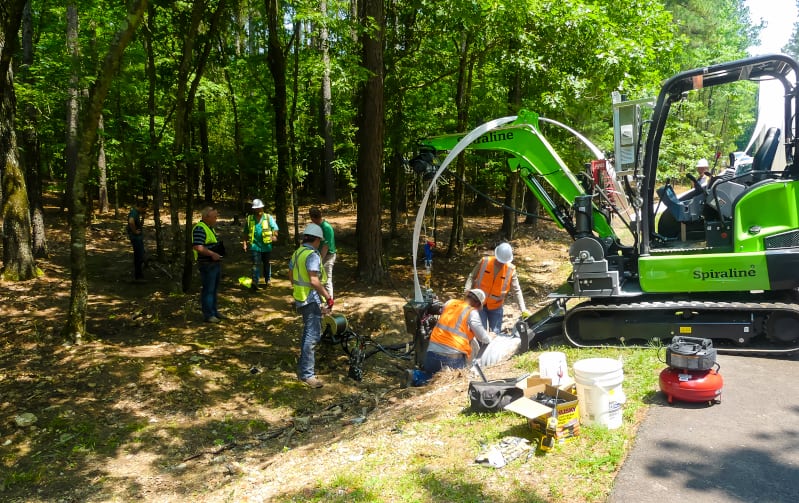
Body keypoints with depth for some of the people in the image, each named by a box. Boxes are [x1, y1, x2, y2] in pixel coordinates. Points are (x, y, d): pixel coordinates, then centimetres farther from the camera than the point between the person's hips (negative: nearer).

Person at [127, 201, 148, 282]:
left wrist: (143, 216, 6)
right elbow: (131, 222, -40)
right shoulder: (134, 212, -19)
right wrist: (135, 231, -26)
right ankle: (138, 277, -2)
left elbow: (140, 224, 21)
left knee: (139, 257, 16)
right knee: (139, 257, -7)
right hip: (136, 238, -10)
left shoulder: (138, 212, 13)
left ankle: (137, 276, 25)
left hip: (139, 237, 10)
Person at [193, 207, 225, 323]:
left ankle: (214, 311, 29)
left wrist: (220, 251, 14)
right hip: (207, 265, -10)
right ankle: (208, 315, 4)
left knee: (214, 289, 18)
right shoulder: (199, 228, -18)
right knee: (208, 290, -3)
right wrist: (212, 254, -27)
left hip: (216, 263, 10)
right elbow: (197, 247, -28)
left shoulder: (210, 227, 14)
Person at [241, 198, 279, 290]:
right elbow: (245, 233, 13)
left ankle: (268, 280, 30)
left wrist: (274, 236, -21)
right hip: (255, 245, -1)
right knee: (256, 264, -9)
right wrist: (244, 242, 7)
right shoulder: (249, 219, 4)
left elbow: (275, 229, -2)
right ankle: (254, 282, -12)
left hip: (267, 246, 1)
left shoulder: (269, 218, 0)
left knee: (267, 264, 15)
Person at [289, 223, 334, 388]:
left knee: (308, 332, 23)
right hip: (312, 300, -10)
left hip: (301, 299, 10)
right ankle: (307, 374, -7)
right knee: (313, 336, -8)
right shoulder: (313, 255, -19)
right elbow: (314, 281, -27)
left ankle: (303, 366, 35)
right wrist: (329, 297, -22)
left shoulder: (297, 253, 11)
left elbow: (291, 276, 21)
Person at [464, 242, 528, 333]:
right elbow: (472, 276, 2)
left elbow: (517, 291, -7)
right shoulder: (484, 262, -10)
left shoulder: (510, 270, -9)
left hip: (496, 307, 1)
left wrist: (523, 309, -14)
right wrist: (467, 289, -15)